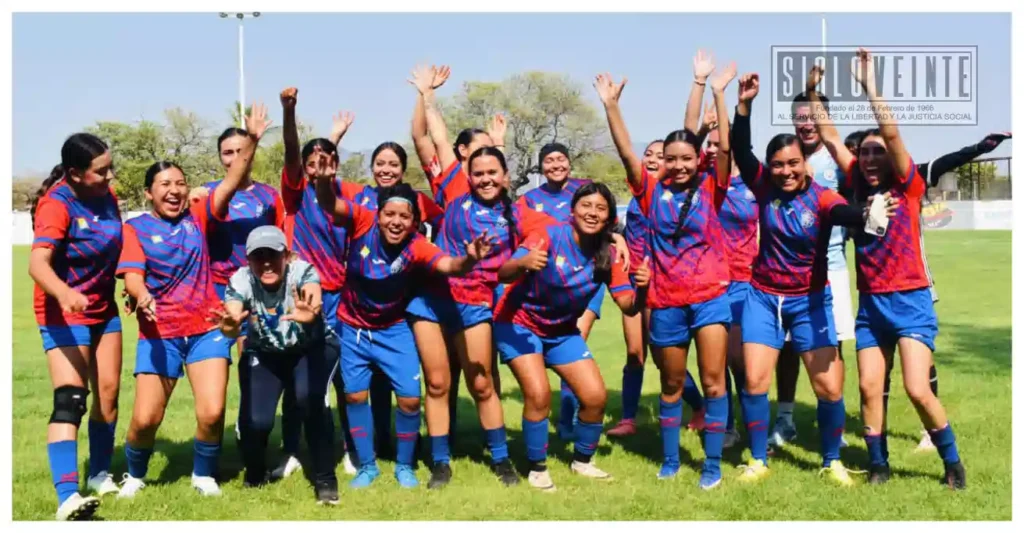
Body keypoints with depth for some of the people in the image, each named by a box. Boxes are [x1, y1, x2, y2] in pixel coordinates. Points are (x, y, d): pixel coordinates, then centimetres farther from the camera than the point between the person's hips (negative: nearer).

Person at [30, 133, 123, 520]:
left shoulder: (106, 195, 0)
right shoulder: (57, 205, -22)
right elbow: (37, 263, -37)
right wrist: (64, 294, -55)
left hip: (103, 309, 8)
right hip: (64, 313, -7)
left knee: (108, 394, 12)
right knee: (70, 399, -20)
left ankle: (100, 475, 29)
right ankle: (67, 499, -27)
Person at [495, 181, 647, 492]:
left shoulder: (607, 255, -10)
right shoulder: (550, 236, -24)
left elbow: (628, 307, -13)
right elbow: (503, 274, -34)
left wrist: (641, 288, -34)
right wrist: (523, 262, -57)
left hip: (562, 331, 5)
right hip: (519, 324, -5)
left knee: (596, 396, -3)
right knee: (539, 394, -22)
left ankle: (582, 461, 23)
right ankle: (537, 468, 1)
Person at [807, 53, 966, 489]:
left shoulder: (907, 187, -5)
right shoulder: (859, 189, 6)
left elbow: (891, 133, -18)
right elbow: (830, 136, 6)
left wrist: (868, 83, -19)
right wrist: (814, 91, 2)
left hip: (910, 301, -5)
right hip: (870, 304, 5)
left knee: (918, 390, -11)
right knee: (869, 389, 3)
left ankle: (952, 463, 10)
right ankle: (878, 465, 18)